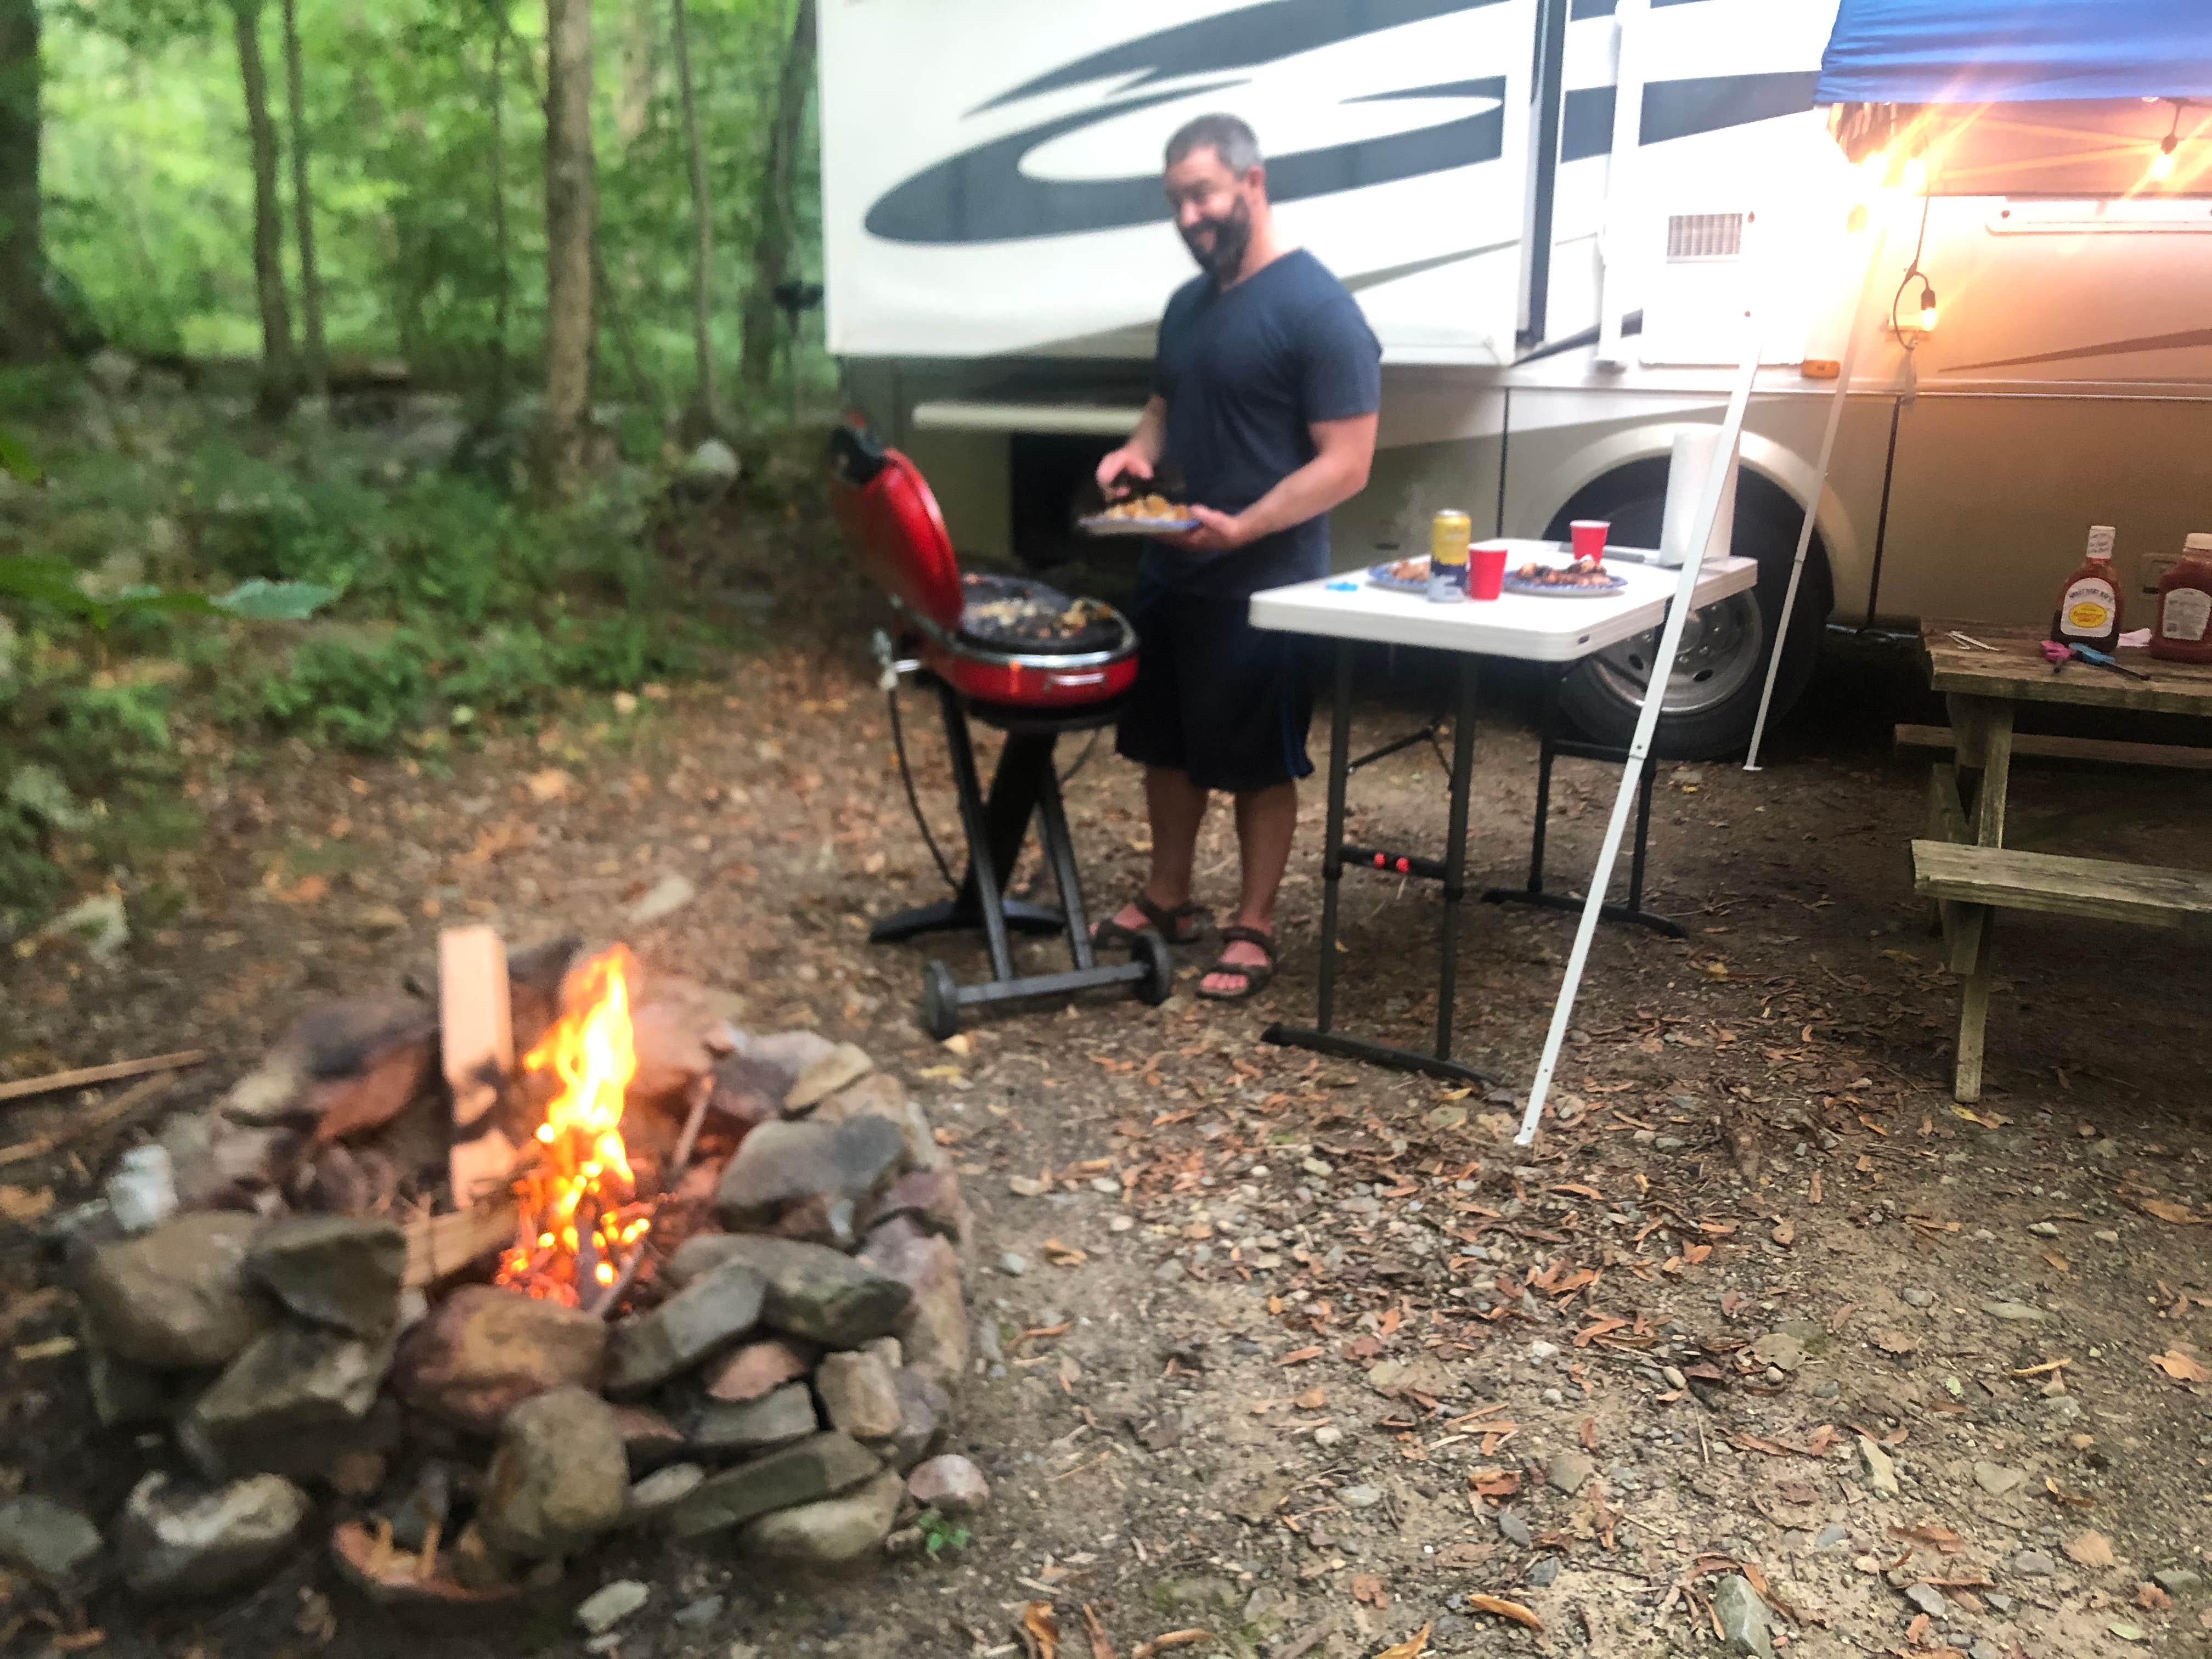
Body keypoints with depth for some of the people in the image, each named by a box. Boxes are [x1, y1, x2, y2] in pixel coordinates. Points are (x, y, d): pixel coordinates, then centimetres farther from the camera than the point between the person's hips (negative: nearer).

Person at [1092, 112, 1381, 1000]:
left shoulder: (1317, 309, -15)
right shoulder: (1188, 303, 10)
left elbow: (1346, 464, -19)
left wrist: (1239, 530, -29)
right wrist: (1137, 451, -1)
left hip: (1263, 586, -8)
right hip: (1169, 570, 8)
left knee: (1257, 766, 5)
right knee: (1164, 743, 17)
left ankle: (1253, 929, 19)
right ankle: (1167, 897, 34)